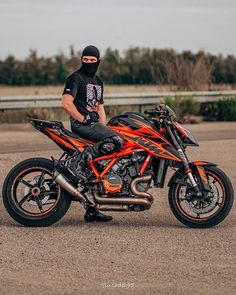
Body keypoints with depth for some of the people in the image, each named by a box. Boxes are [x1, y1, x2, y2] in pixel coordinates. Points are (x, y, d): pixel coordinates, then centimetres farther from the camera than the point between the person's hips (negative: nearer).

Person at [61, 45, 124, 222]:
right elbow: (66, 103, -15)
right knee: (116, 141, -28)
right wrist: (83, 119, -15)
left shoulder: (98, 82, 23)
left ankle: (92, 211, 8)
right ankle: (82, 159, -27)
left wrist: (104, 127, 12)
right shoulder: (76, 78, -4)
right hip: (81, 125, -9)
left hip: (94, 124, 9)